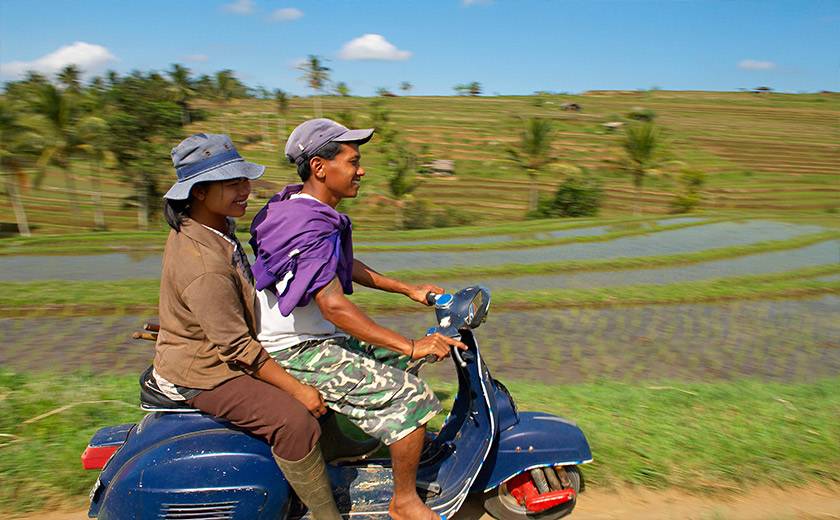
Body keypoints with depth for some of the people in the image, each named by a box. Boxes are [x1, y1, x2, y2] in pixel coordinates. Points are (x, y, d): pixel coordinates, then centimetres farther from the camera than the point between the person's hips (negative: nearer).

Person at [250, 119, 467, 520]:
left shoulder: (306, 210, 8)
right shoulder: (311, 226, -24)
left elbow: (347, 267, 19)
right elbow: (334, 306, -31)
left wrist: (409, 289, 14)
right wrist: (412, 346, -30)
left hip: (312, 336, 10)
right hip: (298, 352, -10)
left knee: (396, 358, 19)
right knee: (410, 395, -15)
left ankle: (390, 442, 32)